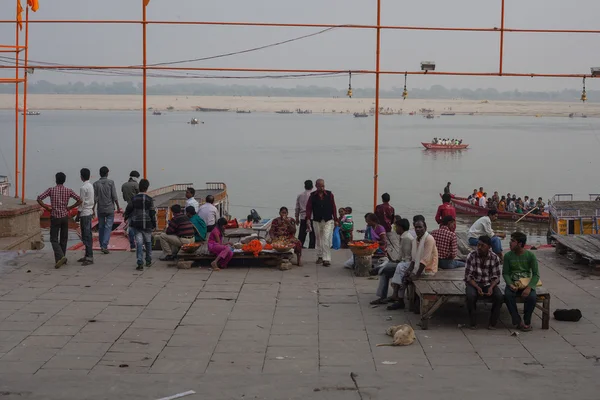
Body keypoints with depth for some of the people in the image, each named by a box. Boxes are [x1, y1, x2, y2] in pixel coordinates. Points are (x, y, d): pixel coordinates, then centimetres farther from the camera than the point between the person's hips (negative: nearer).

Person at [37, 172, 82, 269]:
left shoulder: (51, 190, -5)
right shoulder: (68, 191, 0)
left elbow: (39, 199, -12)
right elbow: (79, 200, -4)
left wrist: (47, 208, -1)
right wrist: (70, 207, 4)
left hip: (54, 217, -2)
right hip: (65, 216, 2)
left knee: (54, 239, 1)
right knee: (63, 239, 15)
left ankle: (60, 257, -20)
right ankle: (61, 259, 21)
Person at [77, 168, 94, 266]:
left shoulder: (83, 187, -16)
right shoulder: (91, 186, 11)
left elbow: (82, 202, -16)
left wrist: (78, 215, -10)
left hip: (84, 213, -9)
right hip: (89, 212, 9)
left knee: (86, 236, -9)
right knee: (87, 235, 14)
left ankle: (90, 257, -11)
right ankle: (87, 255, 19)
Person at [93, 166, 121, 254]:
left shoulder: (96, 184, -1)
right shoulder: (110, 182, -6)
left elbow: (95, 198, -4)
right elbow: (114, 196, -7)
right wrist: (118, 207, 2)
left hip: (100, 209, 2)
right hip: (110, 209, -2)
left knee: (101, 227, 13)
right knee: (108, 227, -2)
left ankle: (102, 246, 19)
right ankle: (104, 246, -15)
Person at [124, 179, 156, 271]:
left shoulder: (133, 199, -2)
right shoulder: (149, 200, -6)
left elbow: (128, 210, 5)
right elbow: (153, 213, -4)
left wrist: (126, 218, 25)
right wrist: (154, 224, 5)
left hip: (136, 224, 0)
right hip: (147, 225, 0)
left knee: (139, 243, -3)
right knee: (148, 242, 17)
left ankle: (140, 263, -12)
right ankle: (148, 261, 29)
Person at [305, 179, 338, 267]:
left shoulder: (329, 195, 1)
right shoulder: (312, 196, 1)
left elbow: (333, 207, 4)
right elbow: (309, 207, 0)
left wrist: (335, 220, 3)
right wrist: (308, 219, -11)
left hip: (328, 221, -2)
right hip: (317, 221, 2)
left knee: (326, 239, -11)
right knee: (318, 239, 11)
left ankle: (326, 259, -13)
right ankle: (320, 257, 24)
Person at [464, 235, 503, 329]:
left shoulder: (495, 258, -6)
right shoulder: (471, 256, -10)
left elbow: (496, 277, -1)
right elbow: (468, 276, -9)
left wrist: (491, 287, -21)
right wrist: (477, 287, -24)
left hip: (488, 284, 2)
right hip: (473, 283, -1)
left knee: (499, 296, -28)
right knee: (471, 296, -34)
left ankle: (492, 323, -10)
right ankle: (473, 323, -15)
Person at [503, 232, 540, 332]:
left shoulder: (530, 256, -5)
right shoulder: (508, 256, -1)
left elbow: (536, 274, -6)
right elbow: (505, 273, 2)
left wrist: (529, 287, -22)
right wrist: (510, 284, -18)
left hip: (527, 283, -1)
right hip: (513, 283, 1)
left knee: (532, 297, -32)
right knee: (508, 295, -32)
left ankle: (527, 321, -9)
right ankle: (517, 321, -18)